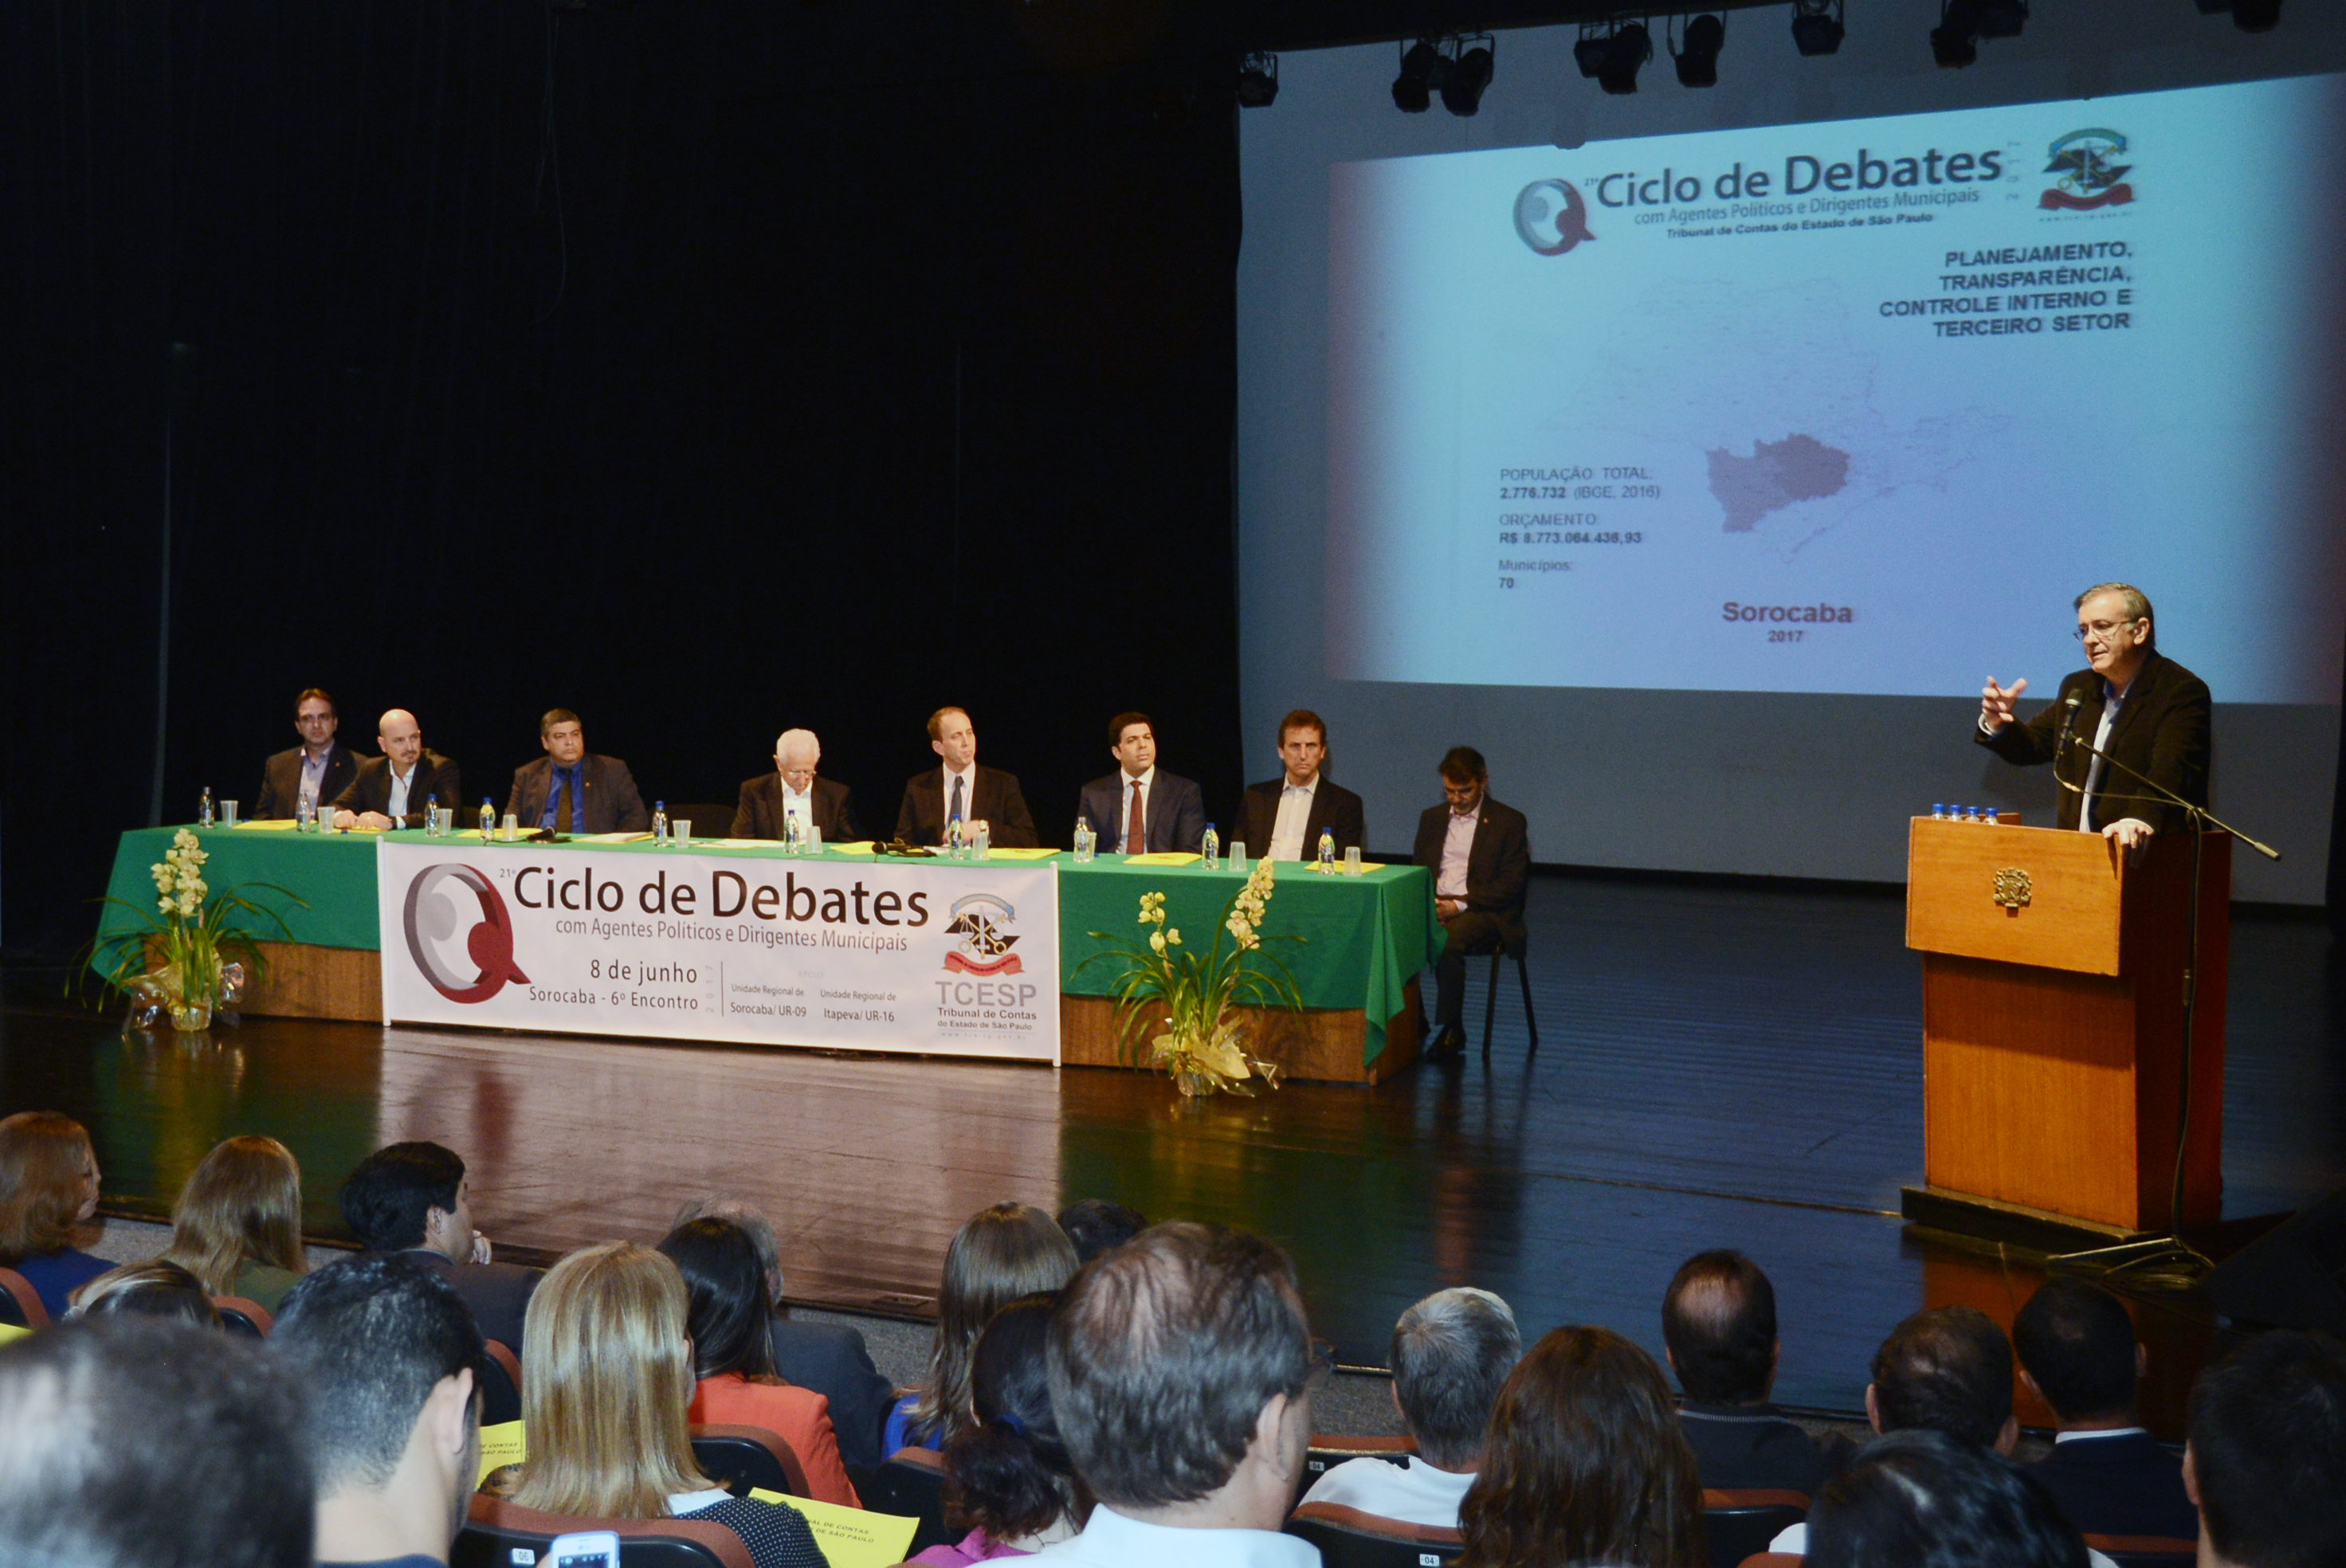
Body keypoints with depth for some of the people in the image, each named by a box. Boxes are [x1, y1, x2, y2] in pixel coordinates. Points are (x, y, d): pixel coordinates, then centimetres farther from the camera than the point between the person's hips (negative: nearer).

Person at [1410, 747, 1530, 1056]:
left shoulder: (1509, 822, 2)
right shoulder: (1432, 818, 19)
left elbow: (1511, 885, -5)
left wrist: (1461, 904, -15)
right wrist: (1427, 901, -4)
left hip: (1484, 913, -4)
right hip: (1434, 906, 5)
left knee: (1448, 941, -36)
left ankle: (1451, 1029, -21)